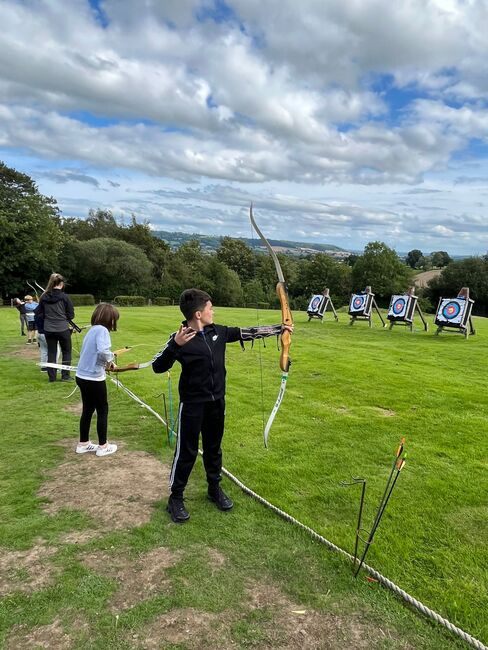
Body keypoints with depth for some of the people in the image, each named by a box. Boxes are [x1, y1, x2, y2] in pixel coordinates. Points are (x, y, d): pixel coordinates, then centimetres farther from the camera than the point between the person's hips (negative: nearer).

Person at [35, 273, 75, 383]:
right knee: (66, 352, 11)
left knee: (51, 352, 13)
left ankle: (52, 376, 16)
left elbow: (39, 313, 5)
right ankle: (65, 375, 10)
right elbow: (71, 314, -6)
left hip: (48, 329, 4)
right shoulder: (64, 297, -11)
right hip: (62, 329, -3)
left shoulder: (44, 297, -1)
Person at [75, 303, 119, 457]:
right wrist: (110, 360, -11)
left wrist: (107, 363, 11)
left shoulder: (92, 330, 10)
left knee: (88, 410, 19)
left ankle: (83, 444, 30)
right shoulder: (102, 330, -16)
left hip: (82, 376, 8)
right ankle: (103, 446, 17)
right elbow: (103, 351, -31)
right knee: (102, 410, 7)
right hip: (93, 378, -8)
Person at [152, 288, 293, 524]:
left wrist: (279, 328, 12)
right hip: (192, 404, -5)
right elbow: (158, 367, -19)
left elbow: (246, 332, 9)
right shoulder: (180, 338, -16)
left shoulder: (218, 332, 0)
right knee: (186, 451, 4)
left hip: (217, 401, 6)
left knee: (213, 447, 19)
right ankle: (175, 498, 22)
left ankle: (215, 489, 38)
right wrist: (175, 346, -36)